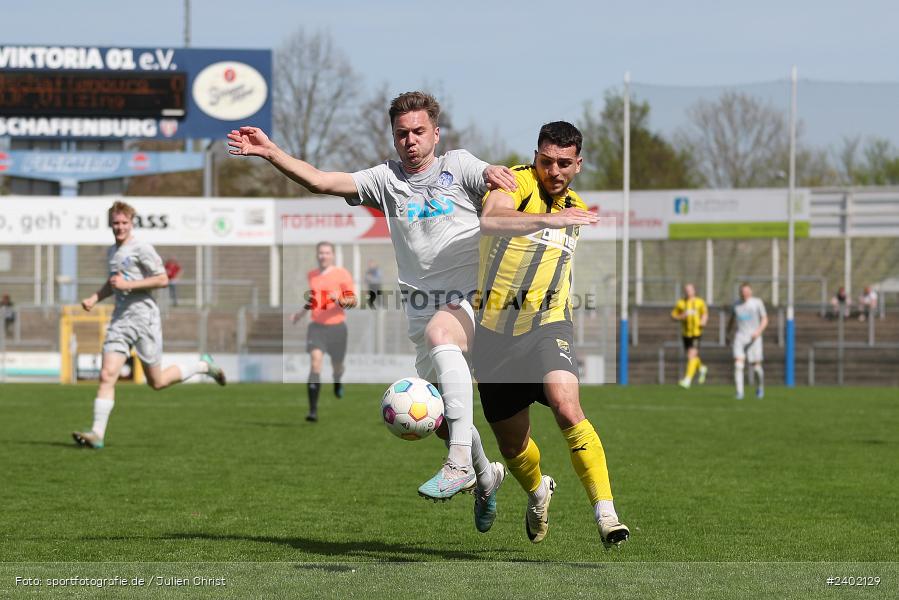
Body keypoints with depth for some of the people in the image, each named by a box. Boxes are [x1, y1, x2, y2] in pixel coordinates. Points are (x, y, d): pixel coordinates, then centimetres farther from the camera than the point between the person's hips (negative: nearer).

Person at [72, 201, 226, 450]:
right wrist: (94, 299, 12)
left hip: (144, 317, -6)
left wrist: (128, 284, -17)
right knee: (107, 375, -10)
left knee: (157, 382, 4)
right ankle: (97, 434, -14)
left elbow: (162, 280, -11)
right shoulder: (112, 252, 15)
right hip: (120, 319, 6)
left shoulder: (141, 249, -8)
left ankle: (204, 365, 27)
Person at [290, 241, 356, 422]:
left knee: (337, 365, 13)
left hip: (336, 326, -2)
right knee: (315, 363, -17)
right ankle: (313, 410, -20)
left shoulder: (342, 274, -4)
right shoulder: (311, 275, 10)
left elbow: (353, 300, -6)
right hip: (316, 326, 2)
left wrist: (339, 300, -25)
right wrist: (300, 313, 22)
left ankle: (337, 381, 55)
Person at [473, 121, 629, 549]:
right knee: (510, 442, 10)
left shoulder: (574, 208, 11)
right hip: (496, 330, -2)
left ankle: (605, 514, -31)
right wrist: (550, 219, -44)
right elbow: (490, 221, -33)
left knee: (566, 406, -27)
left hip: (547, 324, 2)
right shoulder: (517, 184, -9)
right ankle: (537, 491, 45)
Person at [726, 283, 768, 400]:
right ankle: (739, 392, -15)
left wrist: (759, 331, -14)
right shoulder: (736, 305, 10)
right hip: (740, 338, 2)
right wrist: (729, 332, 15)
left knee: (756, 367, 1)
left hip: (754, 339, -2)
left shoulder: (757, 303, 3)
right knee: (738, 365, -15)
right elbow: (731, 320, 27)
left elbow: (765, 319, 2)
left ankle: (760, 388, 28)